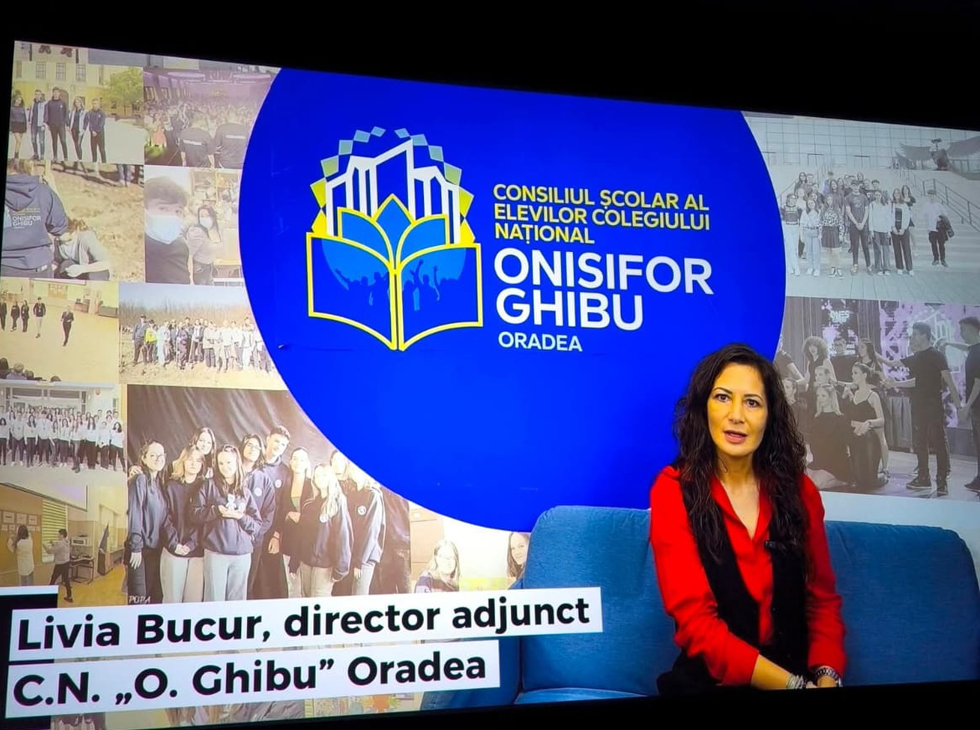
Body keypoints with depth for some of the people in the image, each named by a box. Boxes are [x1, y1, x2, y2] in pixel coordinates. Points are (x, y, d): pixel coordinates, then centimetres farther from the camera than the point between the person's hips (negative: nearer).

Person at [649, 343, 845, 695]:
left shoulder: (798, 488, 4)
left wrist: (826, 677, -11)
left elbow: (822, 597, 8)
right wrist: (794, 686, -19)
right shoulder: (674, 489, -8)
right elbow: (695, 620, -13)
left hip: (801, 674, 4)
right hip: (714, 680, -3)